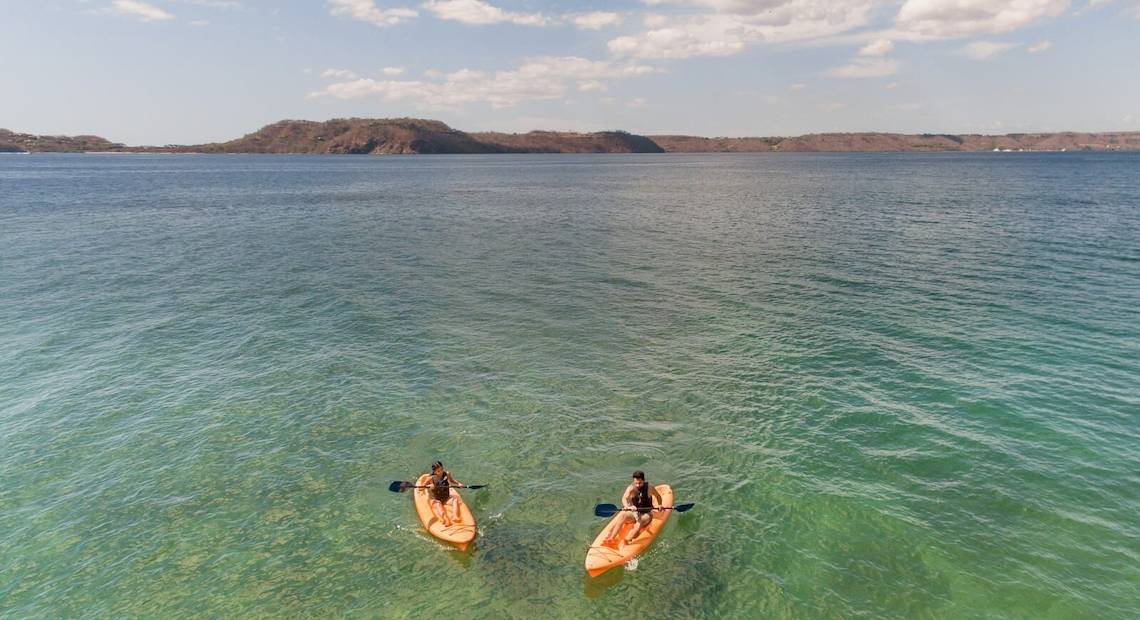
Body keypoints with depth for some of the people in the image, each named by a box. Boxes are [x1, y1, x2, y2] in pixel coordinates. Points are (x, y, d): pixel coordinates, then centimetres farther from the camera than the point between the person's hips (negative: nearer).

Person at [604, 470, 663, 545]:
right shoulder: (631, 488, -12)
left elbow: (658, 496, 9)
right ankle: (611, 537, -36)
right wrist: (628, 507, -48)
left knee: (640, 522, -34)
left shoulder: (649, 487, -9)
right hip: (634, 512, 1)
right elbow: (624, 498, -29)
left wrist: (659, 505, -9)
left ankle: (628, 539, -50)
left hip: (646, 514, -1)